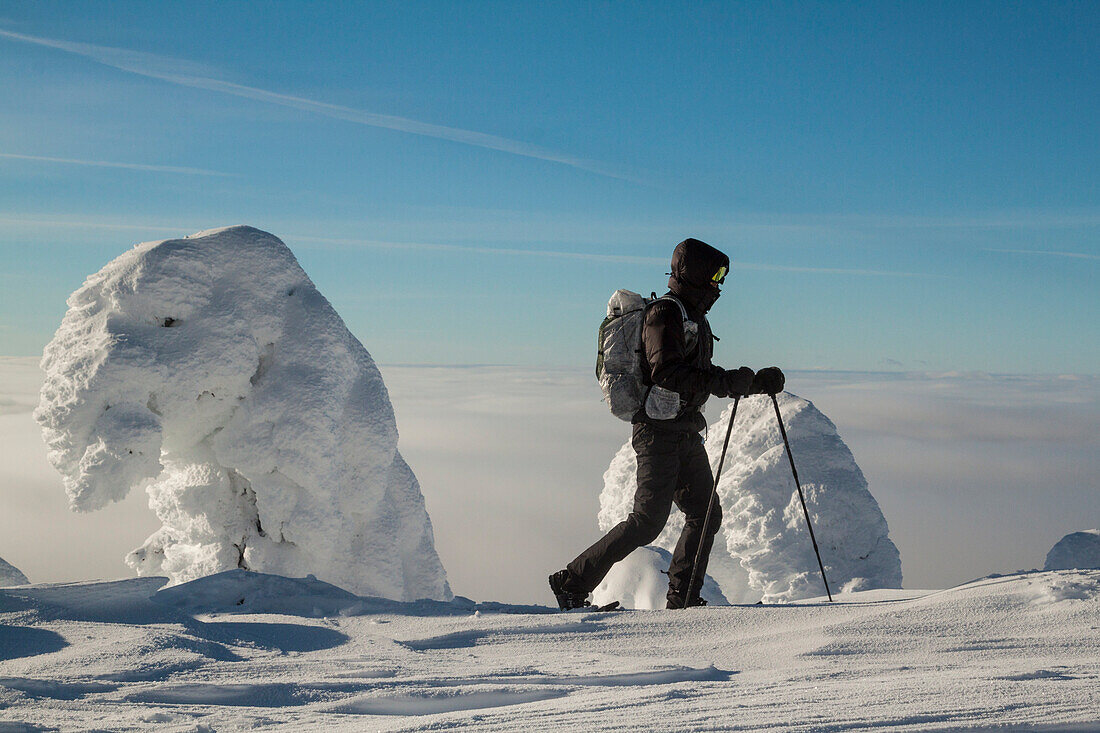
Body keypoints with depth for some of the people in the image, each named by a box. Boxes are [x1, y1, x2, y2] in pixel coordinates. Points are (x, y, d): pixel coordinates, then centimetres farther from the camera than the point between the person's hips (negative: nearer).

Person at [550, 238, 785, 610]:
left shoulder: (694, 317, 20)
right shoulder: (664, 314, -12)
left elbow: (708, 380, 26)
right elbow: (665, 373, -26)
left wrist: (757, 382, 16)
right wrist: (727, 381, -25)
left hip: (686, 435, 10)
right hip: (660, 433, -10)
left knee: (706, 514, 7)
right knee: (648, 522, -11)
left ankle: (682, 598, 13)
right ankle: (573, 582, -5)